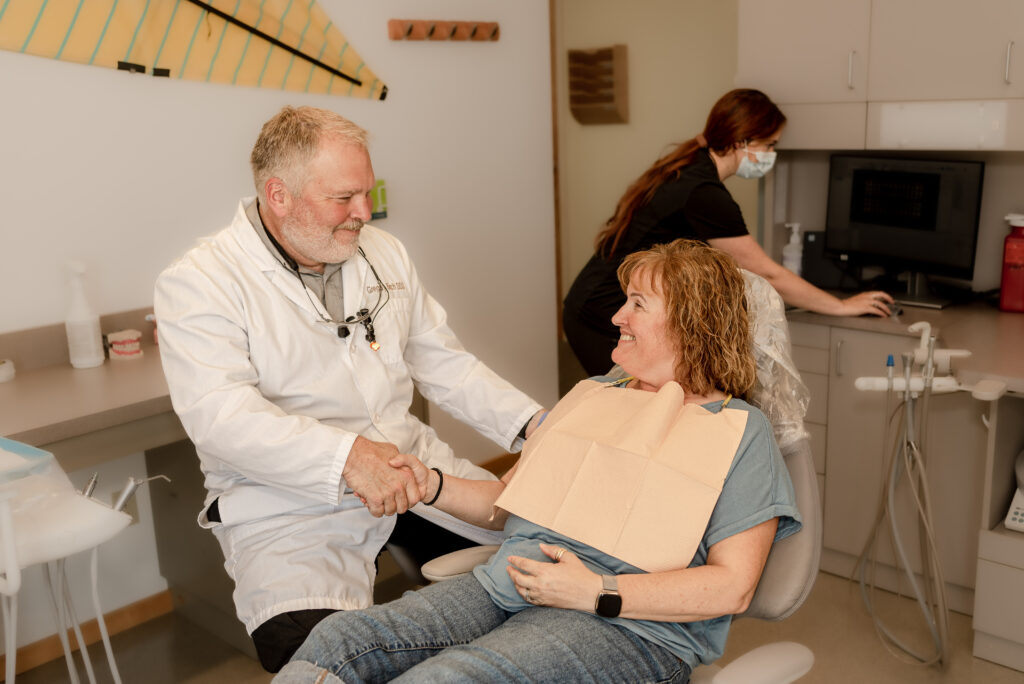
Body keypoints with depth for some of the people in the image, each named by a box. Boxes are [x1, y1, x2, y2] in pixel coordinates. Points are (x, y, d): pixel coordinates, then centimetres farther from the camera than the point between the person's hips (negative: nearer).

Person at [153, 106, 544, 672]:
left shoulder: (383, 253, 13)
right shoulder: (198, 283, -7)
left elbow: (446, 365, 16)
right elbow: (220, 415, -21)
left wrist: (533, 427, 3)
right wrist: (346, 457, -33)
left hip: (412, 466, 6)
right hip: (287, 503, -6)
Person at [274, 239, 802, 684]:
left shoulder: (741, 431, 3)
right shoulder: (593, 395, 23)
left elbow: (733, 586, -7)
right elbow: (507, 501, 26)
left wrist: (598, 593, -15)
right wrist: (431, 485, 8)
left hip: (628, 626, -6)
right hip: (502, 585, 6)